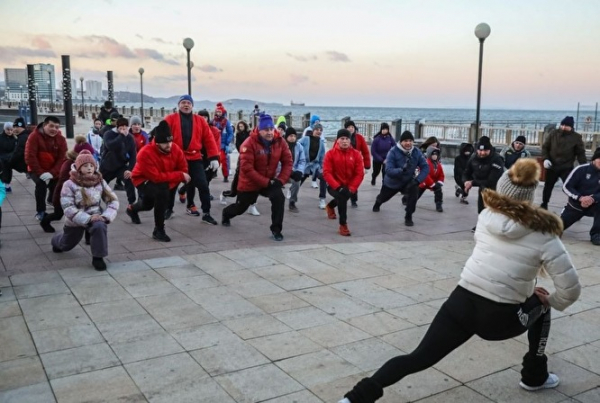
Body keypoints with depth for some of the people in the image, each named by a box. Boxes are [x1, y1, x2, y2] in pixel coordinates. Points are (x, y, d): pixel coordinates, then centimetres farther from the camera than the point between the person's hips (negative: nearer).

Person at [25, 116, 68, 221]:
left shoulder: (61, 139, -8)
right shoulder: (34, 136, -17)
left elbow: (62, 158, -12)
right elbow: (30, 157, -21)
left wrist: (52, 173, -25)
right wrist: (41, 173, -28)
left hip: (53, 172, 3)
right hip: (36, 170, -3)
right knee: (41, 183, -28)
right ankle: (40, 211, -13)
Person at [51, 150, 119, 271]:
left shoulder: (100, 182, -10)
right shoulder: (70, 184, -18)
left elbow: (113, 200, -7)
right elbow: (68, 208, -23)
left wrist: (106, 216, -23)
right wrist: (88, 218, -31)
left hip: (95, 217, 0)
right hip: (76, 220, 0)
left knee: (100, 227, -36)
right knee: (66, 245, 23)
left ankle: (98, 257, -18)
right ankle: (57, 241, 62)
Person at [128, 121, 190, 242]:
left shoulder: (175, 148, -20)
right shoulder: (146, 153, -35)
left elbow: (183, 169, -12)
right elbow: (157, 177, -39)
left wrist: (169, 183, -26)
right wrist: (179, 175, -38)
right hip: (143, 180, -6)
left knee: (148, 204, 29)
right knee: (162, 191, -36)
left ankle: (133, 209, 68)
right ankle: (159, 230, -22)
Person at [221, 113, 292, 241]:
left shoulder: (280, 141, -12)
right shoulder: (249, 143, -25)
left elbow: (287, 162, -5)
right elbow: (247, 168, -28)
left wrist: (281, 180, -18)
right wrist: (266, 182, -28)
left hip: (270, 181, 2)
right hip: (249, 183, -2)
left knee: (279, 198, -26)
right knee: (240, 207, 16)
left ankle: (276, 229, -10)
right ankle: (226, 214, 53)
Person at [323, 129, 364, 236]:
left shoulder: (356, 154, -4)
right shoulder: (330, 153, -8)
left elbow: (359, 173, -6)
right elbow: (326, 173, -14)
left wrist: (352, 188, -17)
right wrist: (337, 186, -26)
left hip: (349, 187, 4)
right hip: (334, 186, -4)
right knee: (342, 197, -28)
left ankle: (330, 206, 49)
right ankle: (343, 225, -18)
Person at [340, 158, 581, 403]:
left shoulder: (486, 216, 5)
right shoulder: (543, 235, -4)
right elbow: (571, 288, -3)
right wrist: (553, 302, 17)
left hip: (461, 303, 2)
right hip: (500, 319, -2)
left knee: (417, 359, 6)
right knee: (540, 305, 30)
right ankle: (535, 377, 39)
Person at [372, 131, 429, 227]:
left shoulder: (417, 152, -19)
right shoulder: (393, 152, -29)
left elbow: (425, 167, -15)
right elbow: (388, 170, -36)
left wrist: (418, 180, -30)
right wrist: (401, 170, -53)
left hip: (408, 181, 1)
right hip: (392, 182, -1)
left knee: (414, 190, -32)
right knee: (383, 197, 26)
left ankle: (408, 217, -13)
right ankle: (377, 204, 67)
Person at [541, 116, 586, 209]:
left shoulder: (576, 137, -6)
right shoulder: (553, 133, -3)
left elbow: (581, 153, -1)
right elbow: (545, 147, 3)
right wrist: (545, 158, -12)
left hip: (567, 168, -2)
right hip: (552, 166, 2)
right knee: (548, 186, 15)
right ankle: (544, 204, 33)